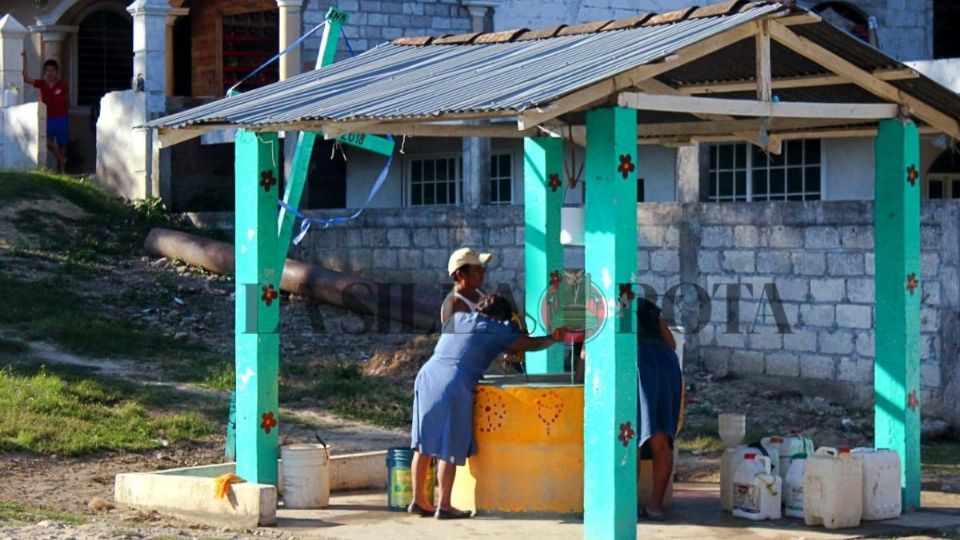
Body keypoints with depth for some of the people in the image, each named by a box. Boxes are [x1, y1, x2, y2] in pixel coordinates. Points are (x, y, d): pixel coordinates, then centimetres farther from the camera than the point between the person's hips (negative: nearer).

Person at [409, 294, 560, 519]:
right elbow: (532, 344, 15)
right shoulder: (497, 331, 6)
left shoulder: (458, 319, 22)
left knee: (424, 444, 11)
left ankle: (419, 500, 17)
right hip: (453, 384, -7)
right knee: (450, 450, -1)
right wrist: (555, 338, 32)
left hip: (427, 376, 7)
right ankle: (444, 506, 2)